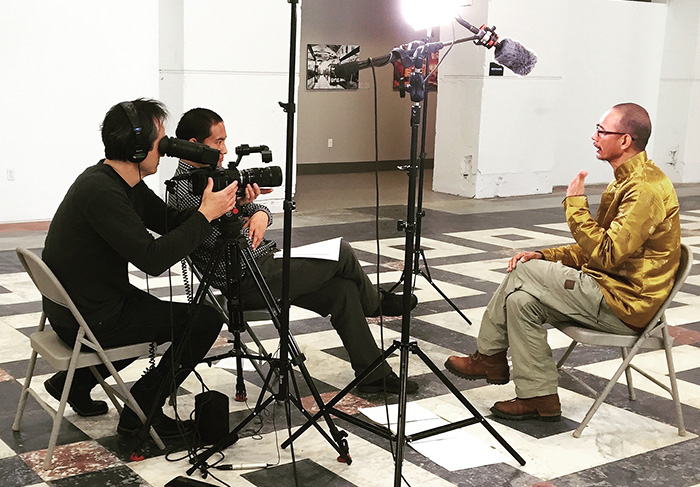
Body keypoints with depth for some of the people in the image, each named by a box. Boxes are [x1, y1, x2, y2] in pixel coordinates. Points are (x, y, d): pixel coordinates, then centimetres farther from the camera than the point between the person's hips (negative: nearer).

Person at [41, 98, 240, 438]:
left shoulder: (123, 182, 5)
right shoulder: (101, 191, -25)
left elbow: (169, 222, 11)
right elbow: (153, 259, -30)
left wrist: (220, 205, -3)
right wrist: (206, 214, -22)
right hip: (89, 320, -10)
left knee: (159, 314, 33)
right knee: (206, 319, -5)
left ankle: (73, 382, 27)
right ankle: (142, 410, 5)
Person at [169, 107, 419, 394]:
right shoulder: (186, 189, -16)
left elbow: (255, 209, 17)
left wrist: (260, 214, -5)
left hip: (264, 262, 9)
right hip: (248, 282, -9)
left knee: (344, 289, -4)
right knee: (342, 253, -9)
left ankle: (374, 375, 3)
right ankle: (376, 304, 22)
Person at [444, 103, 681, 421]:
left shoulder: (646, 189, -20)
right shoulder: (627, 180, 15)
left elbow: (606, 254, -27)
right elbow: (597, 248, 15)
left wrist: (575, 204, -18)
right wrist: (542, 256, 3)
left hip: (624, 303, -10)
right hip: (613, 288, 10)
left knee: (523, 272, -10)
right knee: (521, 299, -3)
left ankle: (488, 356, 8)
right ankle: (538, 398, 1)